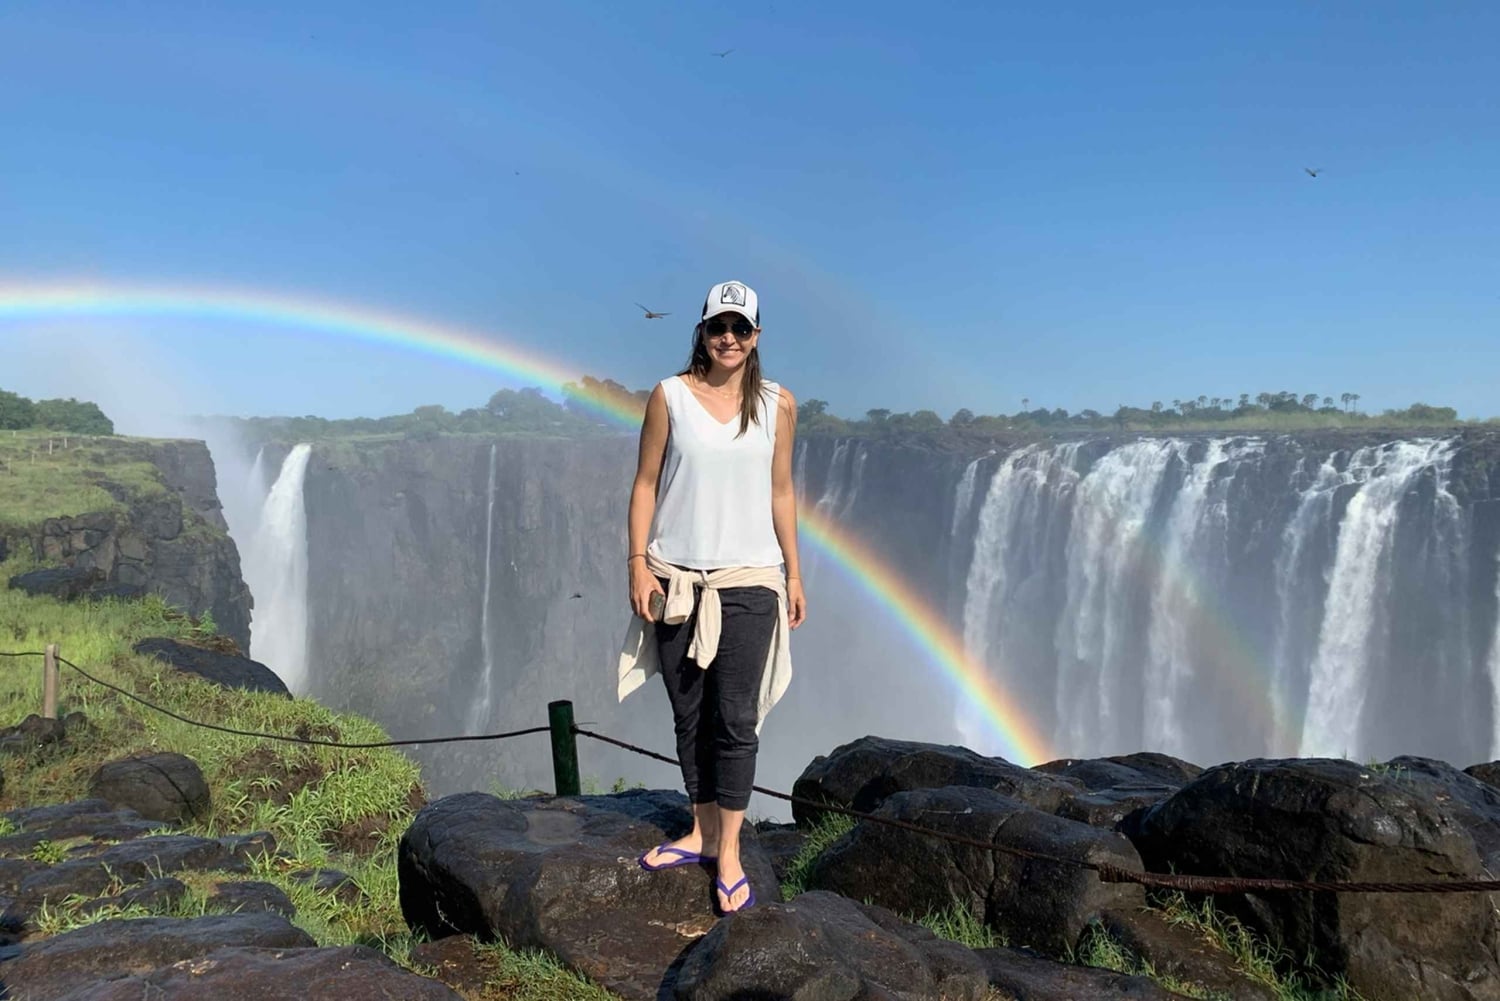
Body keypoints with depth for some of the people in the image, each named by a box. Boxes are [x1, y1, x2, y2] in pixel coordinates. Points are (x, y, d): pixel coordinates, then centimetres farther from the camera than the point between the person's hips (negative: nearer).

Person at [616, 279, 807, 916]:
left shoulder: (777, 404, 4)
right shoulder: (670, 396, 0)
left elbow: (780, 492, 9)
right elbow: (645, 484, 2)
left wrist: (794, 574, 8)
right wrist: (638, 564, -5)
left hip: (747, 581, 0)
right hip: (676, 576, 1)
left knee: (735, 719, -1)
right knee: (689, 715, 10)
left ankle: (729, 853, 10)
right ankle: (701, 833, 25)